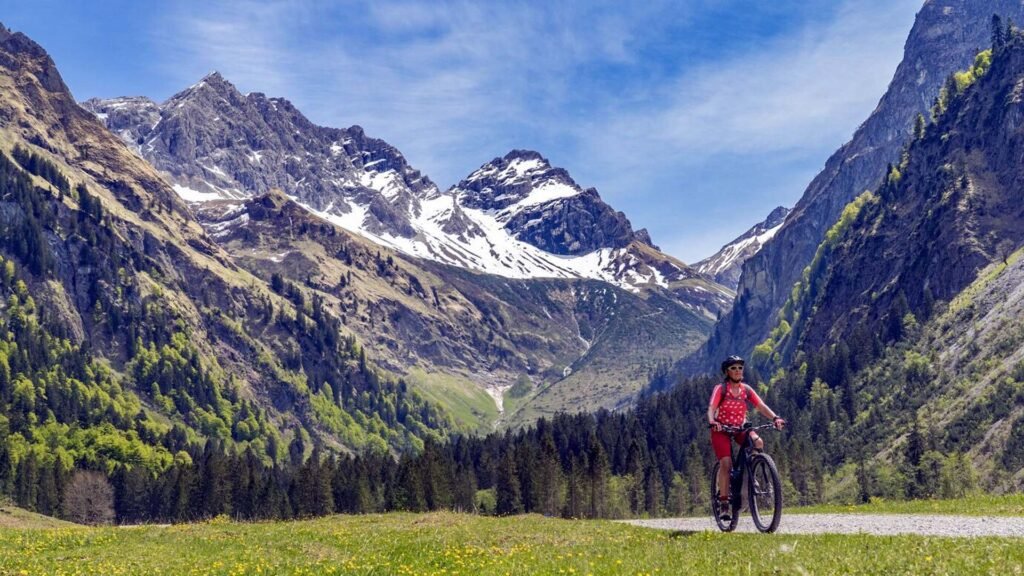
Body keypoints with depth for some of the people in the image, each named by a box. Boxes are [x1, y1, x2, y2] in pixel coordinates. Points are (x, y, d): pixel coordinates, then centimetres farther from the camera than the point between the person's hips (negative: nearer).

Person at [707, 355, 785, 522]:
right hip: (721, 429, -3)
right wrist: (712, 422, -45)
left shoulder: (746, 390, -1)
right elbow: (711, 408, -24)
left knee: (758, 442, -27)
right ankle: (724, 504, -14)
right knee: (726, 463, -22)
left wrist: (775, 418, -28)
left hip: (740, 428, 4)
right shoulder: (720, 389, -11)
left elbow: (761, 406, -10)